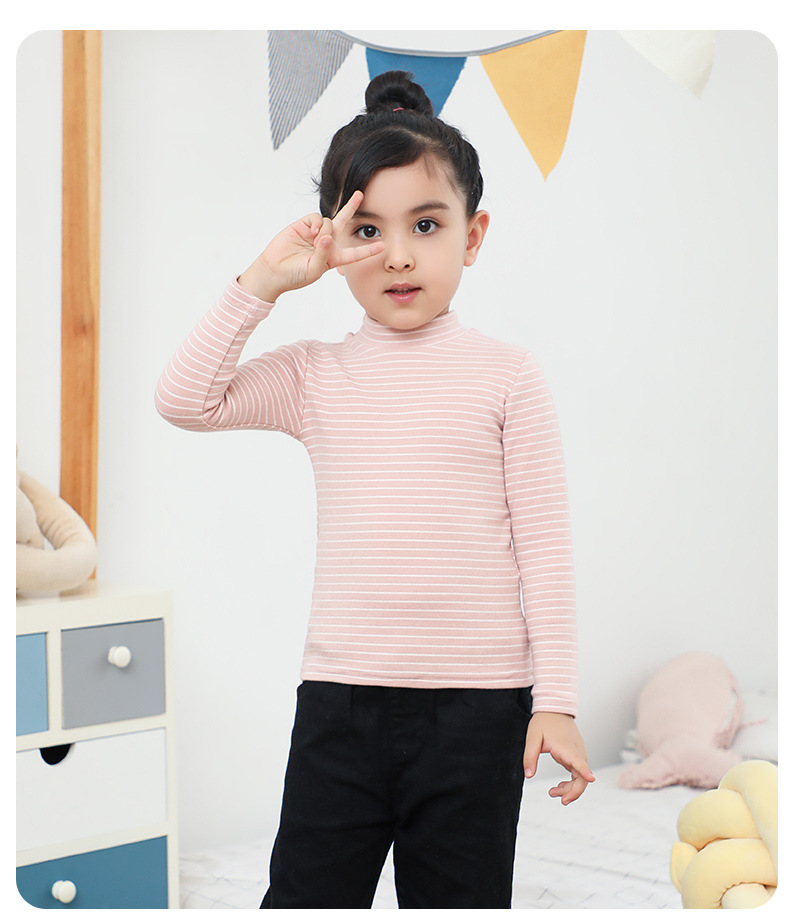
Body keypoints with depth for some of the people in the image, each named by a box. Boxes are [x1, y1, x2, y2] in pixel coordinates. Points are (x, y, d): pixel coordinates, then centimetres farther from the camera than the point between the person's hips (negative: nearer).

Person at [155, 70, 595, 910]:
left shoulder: (505, 375, -1)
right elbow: (183, 400, -5)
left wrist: (555, 702, -5)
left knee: (458, 901, 11)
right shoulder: (315, 377, 5)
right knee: (304, 898, 7)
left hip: (476, 699, -1)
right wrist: (263, 282, -7)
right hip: (340, 693, 2)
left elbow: (544, 545, -2)